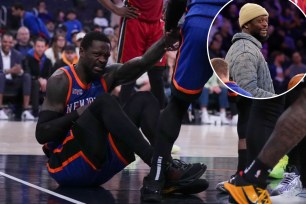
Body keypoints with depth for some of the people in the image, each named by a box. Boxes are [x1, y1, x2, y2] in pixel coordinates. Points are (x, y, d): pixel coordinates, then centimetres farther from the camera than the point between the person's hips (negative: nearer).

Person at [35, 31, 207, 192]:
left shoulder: (107, 76, 9)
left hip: (101, 166, 7)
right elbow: (41, 134, -14)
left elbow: (143, 62, -10)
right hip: (67, 164, -7)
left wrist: (167, 39, -25)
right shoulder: (61, 81, -8)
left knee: (143, 99, -5)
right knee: (103, 101, -27)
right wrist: (77, 114, -21)